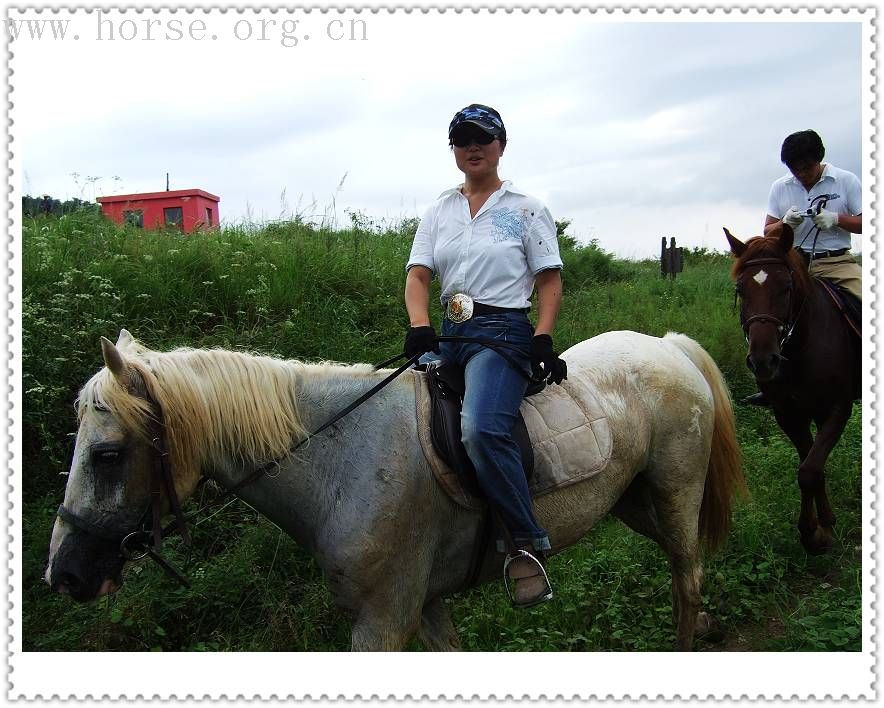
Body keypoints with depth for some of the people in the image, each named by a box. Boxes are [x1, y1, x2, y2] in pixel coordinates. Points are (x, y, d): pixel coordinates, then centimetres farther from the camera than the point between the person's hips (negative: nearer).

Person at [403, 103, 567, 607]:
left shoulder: (527, 209, 5)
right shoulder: (440, 212, 15)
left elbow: (550, 281, 2)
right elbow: (418, 275, 6)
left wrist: (542, 340, -12)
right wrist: (420, 327, -13)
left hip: (504, 329, -6)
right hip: (451, 332, 7)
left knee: (481, 427, -32)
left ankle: (527, 546, -20)